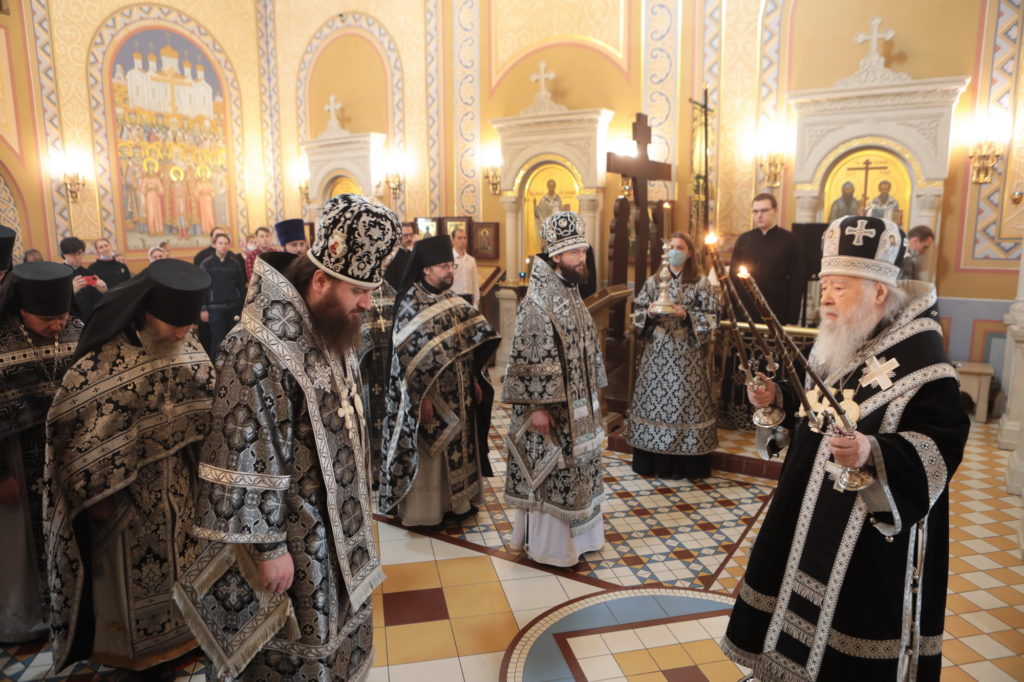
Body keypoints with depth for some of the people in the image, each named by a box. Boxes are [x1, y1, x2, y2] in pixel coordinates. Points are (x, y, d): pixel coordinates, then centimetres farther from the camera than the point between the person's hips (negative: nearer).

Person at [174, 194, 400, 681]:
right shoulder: (258, 351, -26)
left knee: (343, 633, 24)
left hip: (339, 523, 8)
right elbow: (246, 462, -23)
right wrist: (267, 547, -18)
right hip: (292, 536, -7)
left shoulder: (332, 334, 1)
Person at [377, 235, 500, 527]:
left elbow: (468, 345, 13)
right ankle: (424, 510, 21)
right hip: (429, 394, -7)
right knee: (429, 453, 5)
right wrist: (422, 397, -19)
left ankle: (455, 500, 33)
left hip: (457, 394, 7)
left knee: (457, 446, 17)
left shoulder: (451, 299, 7)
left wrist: (474, 380, 11)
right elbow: (408, 356, -18)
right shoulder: (411, 304, -15)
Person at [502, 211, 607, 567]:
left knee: (574, 470, 18)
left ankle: (571, 535, 35)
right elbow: (527, 360, -21)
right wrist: (536, 406, -22)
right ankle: (547, 544, 20)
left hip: (577, 405, 9)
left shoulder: (572, 295, 9)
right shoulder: (537, 302, -19)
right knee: (549, 474, 4)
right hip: (550, 407, -9)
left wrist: (593, 396, 17)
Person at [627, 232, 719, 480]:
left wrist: (686, 315, -18)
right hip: (657, 352, 3)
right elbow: (638, 312, 9)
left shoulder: (700, 282, 0)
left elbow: (711, 318, -4)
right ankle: (653, 460, 15)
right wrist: (649, 314, -12)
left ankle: (687, 464, 10)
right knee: (654, 398, 4)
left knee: (686, 401, -1)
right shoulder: (653, 281, 9)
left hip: (687, 353, -3)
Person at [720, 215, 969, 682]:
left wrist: (874, 455, -36)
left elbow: (943, 440, -22)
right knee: (800, 606, 19)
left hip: (874, 527, -8)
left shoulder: (919, 352, -18)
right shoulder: (838, 341, 6)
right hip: (813, 506, 8)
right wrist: (780, 399, 1)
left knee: (851, 620, 6)